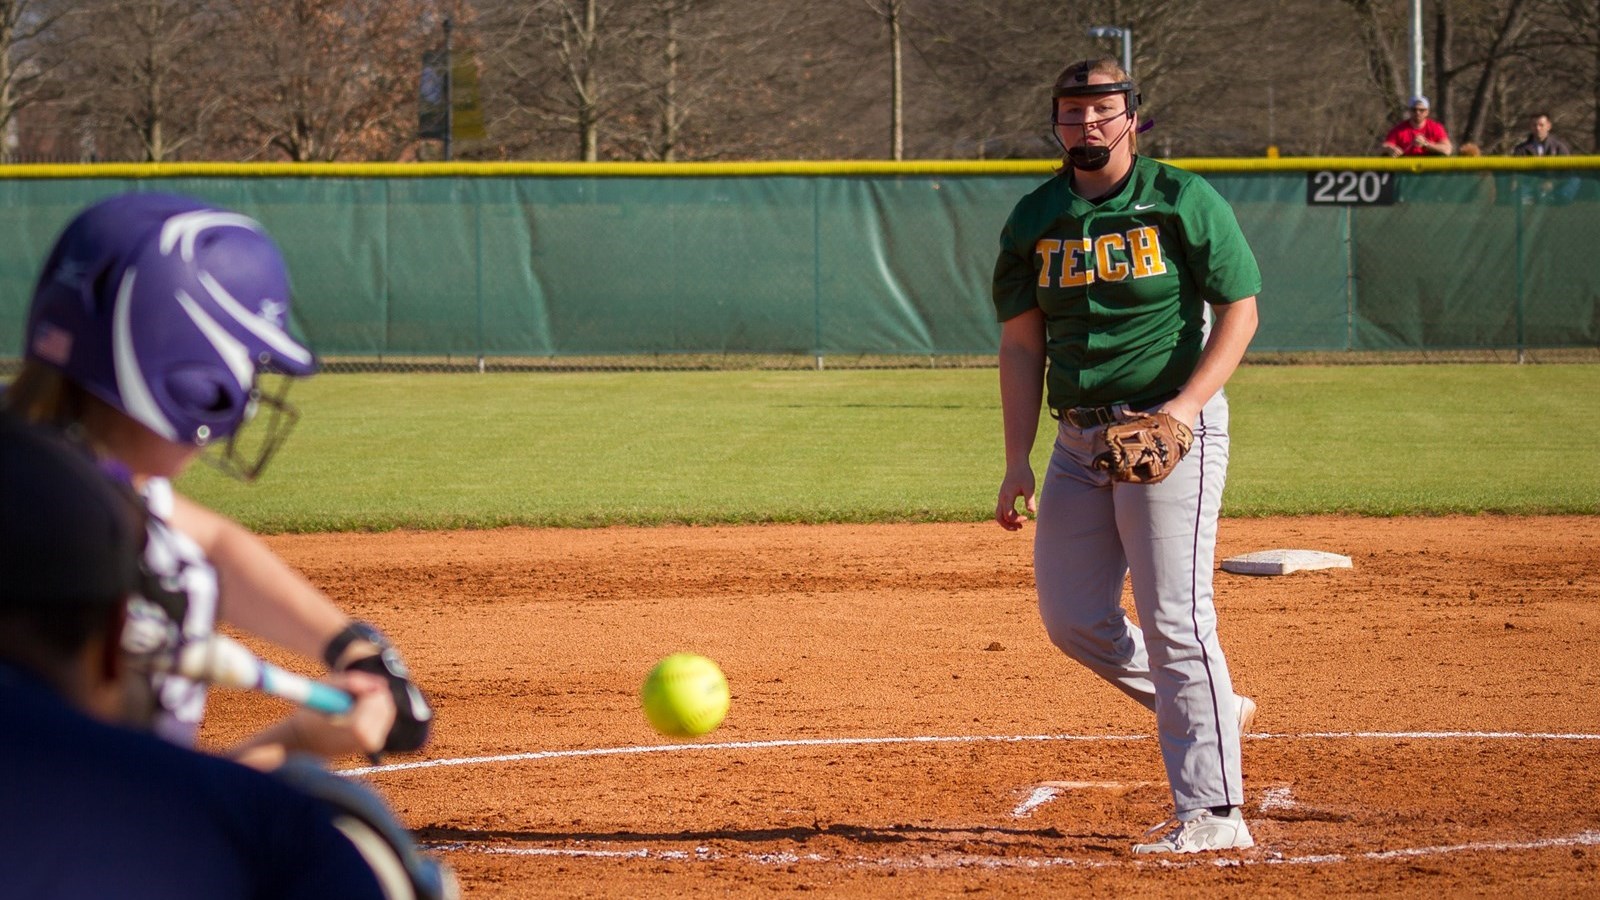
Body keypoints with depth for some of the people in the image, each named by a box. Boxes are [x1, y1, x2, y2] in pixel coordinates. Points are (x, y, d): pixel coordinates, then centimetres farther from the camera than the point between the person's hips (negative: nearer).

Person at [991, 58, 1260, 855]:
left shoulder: (1181, 201, -5)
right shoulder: (1034, 221, 8)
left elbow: (1240, 310, -6)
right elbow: (1021, 346, 9)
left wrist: (1187, 405, -18)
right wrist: (1017, 461, 1)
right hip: (1079, 436, 6)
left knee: (1174, 616, -12)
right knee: (1071, 618, 6)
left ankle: (1212, 811, -10)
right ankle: (1214, 712, 27)